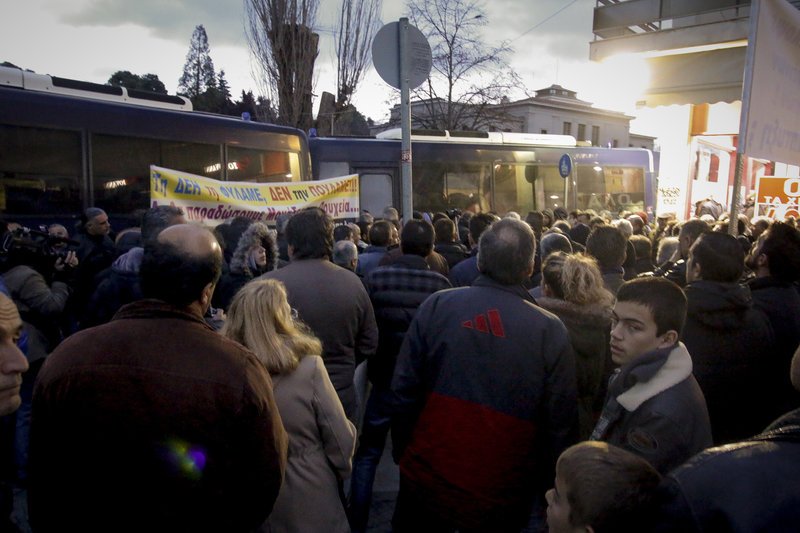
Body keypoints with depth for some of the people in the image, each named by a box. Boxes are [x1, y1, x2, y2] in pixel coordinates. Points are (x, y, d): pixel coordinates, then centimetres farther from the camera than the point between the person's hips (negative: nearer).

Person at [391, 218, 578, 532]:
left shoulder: (436, 306, -13)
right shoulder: (551, 332, -14)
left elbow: (403, 390, -9)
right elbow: (560, 424, -10)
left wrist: (402, 452, 6)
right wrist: (547, 493, 5)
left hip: (425, 482, 1)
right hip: (502, 498, 0)